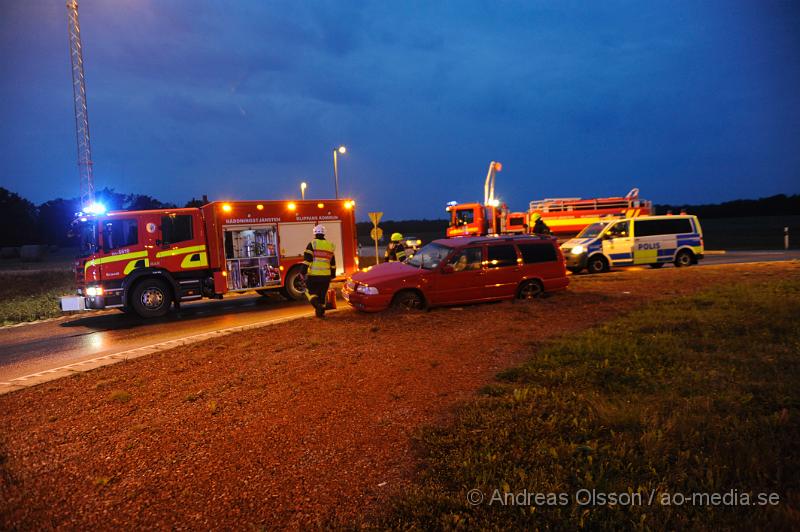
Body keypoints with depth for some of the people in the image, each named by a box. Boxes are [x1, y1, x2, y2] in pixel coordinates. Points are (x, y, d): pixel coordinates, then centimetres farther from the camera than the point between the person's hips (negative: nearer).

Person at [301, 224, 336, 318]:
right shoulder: (329, 245, 11)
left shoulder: (312, 244, -5)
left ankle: (317, 305, -14)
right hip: (326, 275, 4)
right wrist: (332, 275, 23)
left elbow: (307, 260, -12)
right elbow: (333, 263, 16)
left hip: (313, 275, -4)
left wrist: (303, 272, -8)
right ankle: (321, 311, 19)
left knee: (310, 291, 9)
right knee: (322, 294, 15)